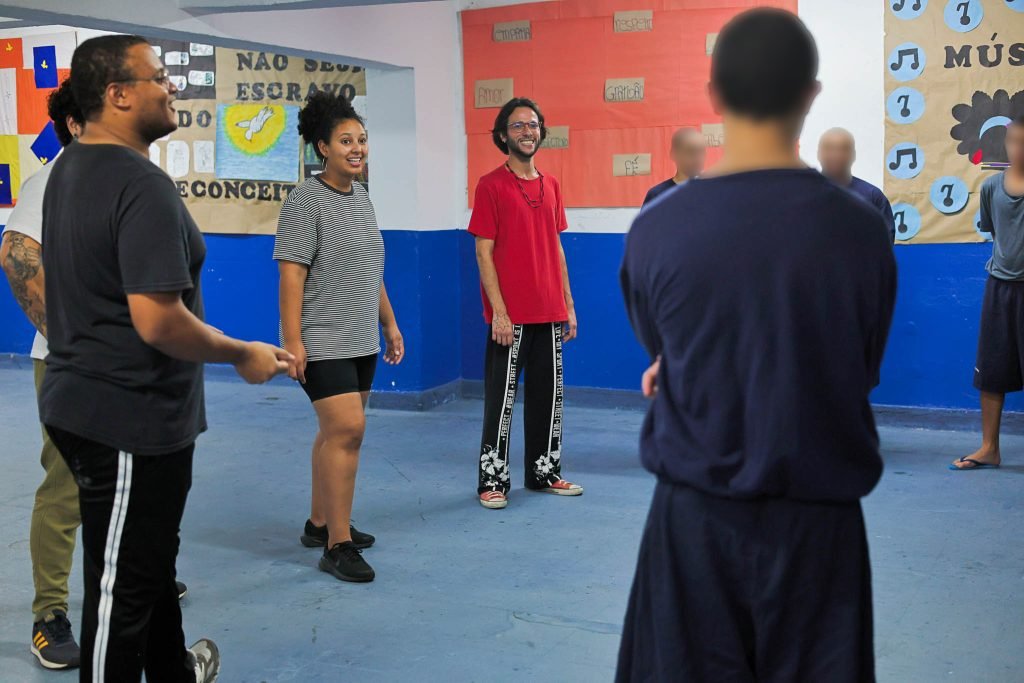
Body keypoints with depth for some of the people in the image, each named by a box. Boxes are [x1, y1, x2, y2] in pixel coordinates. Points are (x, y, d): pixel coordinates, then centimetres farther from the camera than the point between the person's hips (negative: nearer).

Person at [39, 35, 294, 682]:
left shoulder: (69, 168, 9)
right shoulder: (143, 186, -22)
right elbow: (159, 322, -28)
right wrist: (243, 354, -14)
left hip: (82, 402, 10)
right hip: (132, 418, -10)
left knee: (152, 560, 26)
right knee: (123, 587, 4)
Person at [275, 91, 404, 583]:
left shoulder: (361, 199, 14)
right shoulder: (306, 201, -10)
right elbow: (292, 273, -16)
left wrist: (390, 324, 21)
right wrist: (292, 340, -22)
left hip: (361, 341, 8)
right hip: (321, 342, -8)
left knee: (337, 432, 13)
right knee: (347, 430, -15)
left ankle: (319, 524, 26)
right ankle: (337, 545, -10)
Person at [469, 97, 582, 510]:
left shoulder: (550, 186, 12)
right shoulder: (491, 186, -6)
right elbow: (484, 252, -9)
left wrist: (568, 305, 12)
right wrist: (498, 311, -15)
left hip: (550, 314, 6)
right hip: (510, 316, -6)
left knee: (549, 395, 12)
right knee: (501, 398, 1)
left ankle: (544, 472, 24)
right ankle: (492, 479, 11)